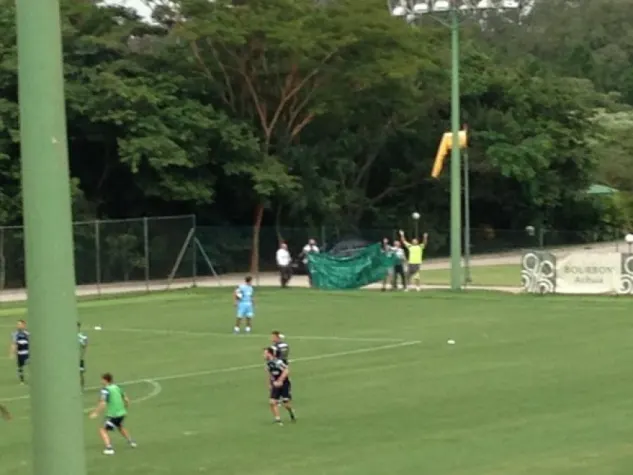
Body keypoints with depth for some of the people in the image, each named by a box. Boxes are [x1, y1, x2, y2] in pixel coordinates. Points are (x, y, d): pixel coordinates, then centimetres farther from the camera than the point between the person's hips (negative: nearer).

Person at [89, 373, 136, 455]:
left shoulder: (105, 390, -14)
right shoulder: (117, 387, 8)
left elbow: (103, 404, -25)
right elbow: (126, 400, 14)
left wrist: (96, 413, -17)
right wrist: (125, 408, 31)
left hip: (113, 414, -7)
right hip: (122, 413, 7)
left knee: (103, 430, 0)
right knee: (120, 427, 35)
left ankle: (109, 448, -16)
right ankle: (131, 442, 44)